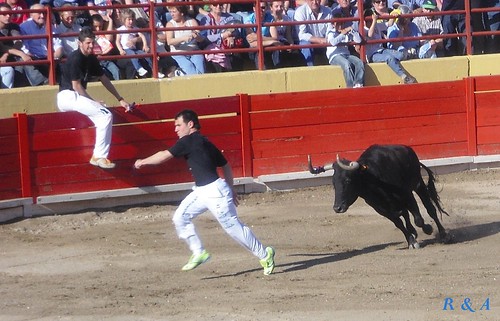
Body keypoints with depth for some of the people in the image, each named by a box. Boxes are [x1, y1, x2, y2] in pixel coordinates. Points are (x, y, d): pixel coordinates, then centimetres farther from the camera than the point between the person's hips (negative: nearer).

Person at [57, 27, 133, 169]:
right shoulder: (75, 59, -16)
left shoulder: (91, 59, 11)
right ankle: (99, 156, -20)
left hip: (77, 97, 9)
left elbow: (104, 80, 17)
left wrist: (120, 99, 15)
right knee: (106, 115, -20)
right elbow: (76, 85, -16)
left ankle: (98, 156, 7)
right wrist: (93, 101, -10)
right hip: (67, 96, -9)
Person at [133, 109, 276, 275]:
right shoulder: (203, 142, 15)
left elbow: (164, 156, -12)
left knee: (233, 227, -3)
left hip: (215, 192, -10)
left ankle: (264, 255, 8)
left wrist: (143, 162, 2)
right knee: (180, 217, 7)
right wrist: (230, 189, 24)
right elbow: (226, 166, 19)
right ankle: (198, 253, 10)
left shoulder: (189, 141, -11)